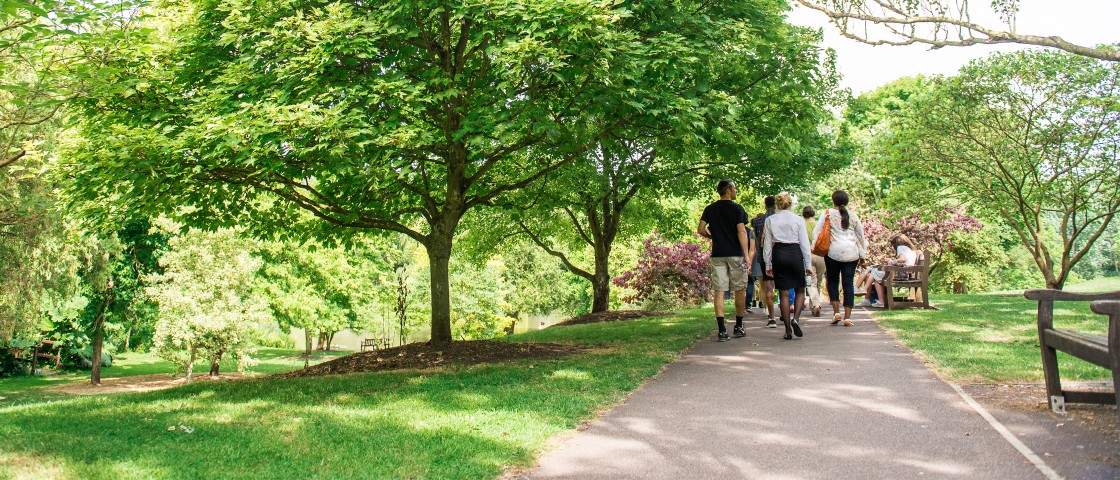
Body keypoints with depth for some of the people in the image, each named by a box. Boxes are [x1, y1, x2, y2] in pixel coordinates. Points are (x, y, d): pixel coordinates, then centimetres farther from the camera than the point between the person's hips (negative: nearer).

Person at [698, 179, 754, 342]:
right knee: (739, 290, 11)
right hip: (735, 254, -3)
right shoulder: (737, 208, -4)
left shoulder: (709, 209, 7)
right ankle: (738, 327, 20)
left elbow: (700, 229, 1)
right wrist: (747, 255, -12)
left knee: (719, 292, 0)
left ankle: (722, 330, -8)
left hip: (717, 255, 3)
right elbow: (741, 232, -11)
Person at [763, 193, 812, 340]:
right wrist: (808, 265, 4)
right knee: (800, 290, 13)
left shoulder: (770, 220, 3)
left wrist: (768, 265, 10)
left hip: (778, 254, 1)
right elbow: (804, 243, -1)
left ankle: (788, 330, 6)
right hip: (795, 253, -1)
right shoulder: (798, 220, -1)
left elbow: (767, 243, 3)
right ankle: (796, 318, -11)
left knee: (783, 292, 6)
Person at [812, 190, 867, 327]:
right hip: (851, 253, 2)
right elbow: (861, 236, 16)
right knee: (848, 283, 4)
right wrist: (863, 254, 24)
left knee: (832, 281, 14)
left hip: (834, 252, -2)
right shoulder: (854, 216, 10)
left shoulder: (828, 214, 2)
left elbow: (816, 232, -2)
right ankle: (847, 317, 1)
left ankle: (836, 312, 3)